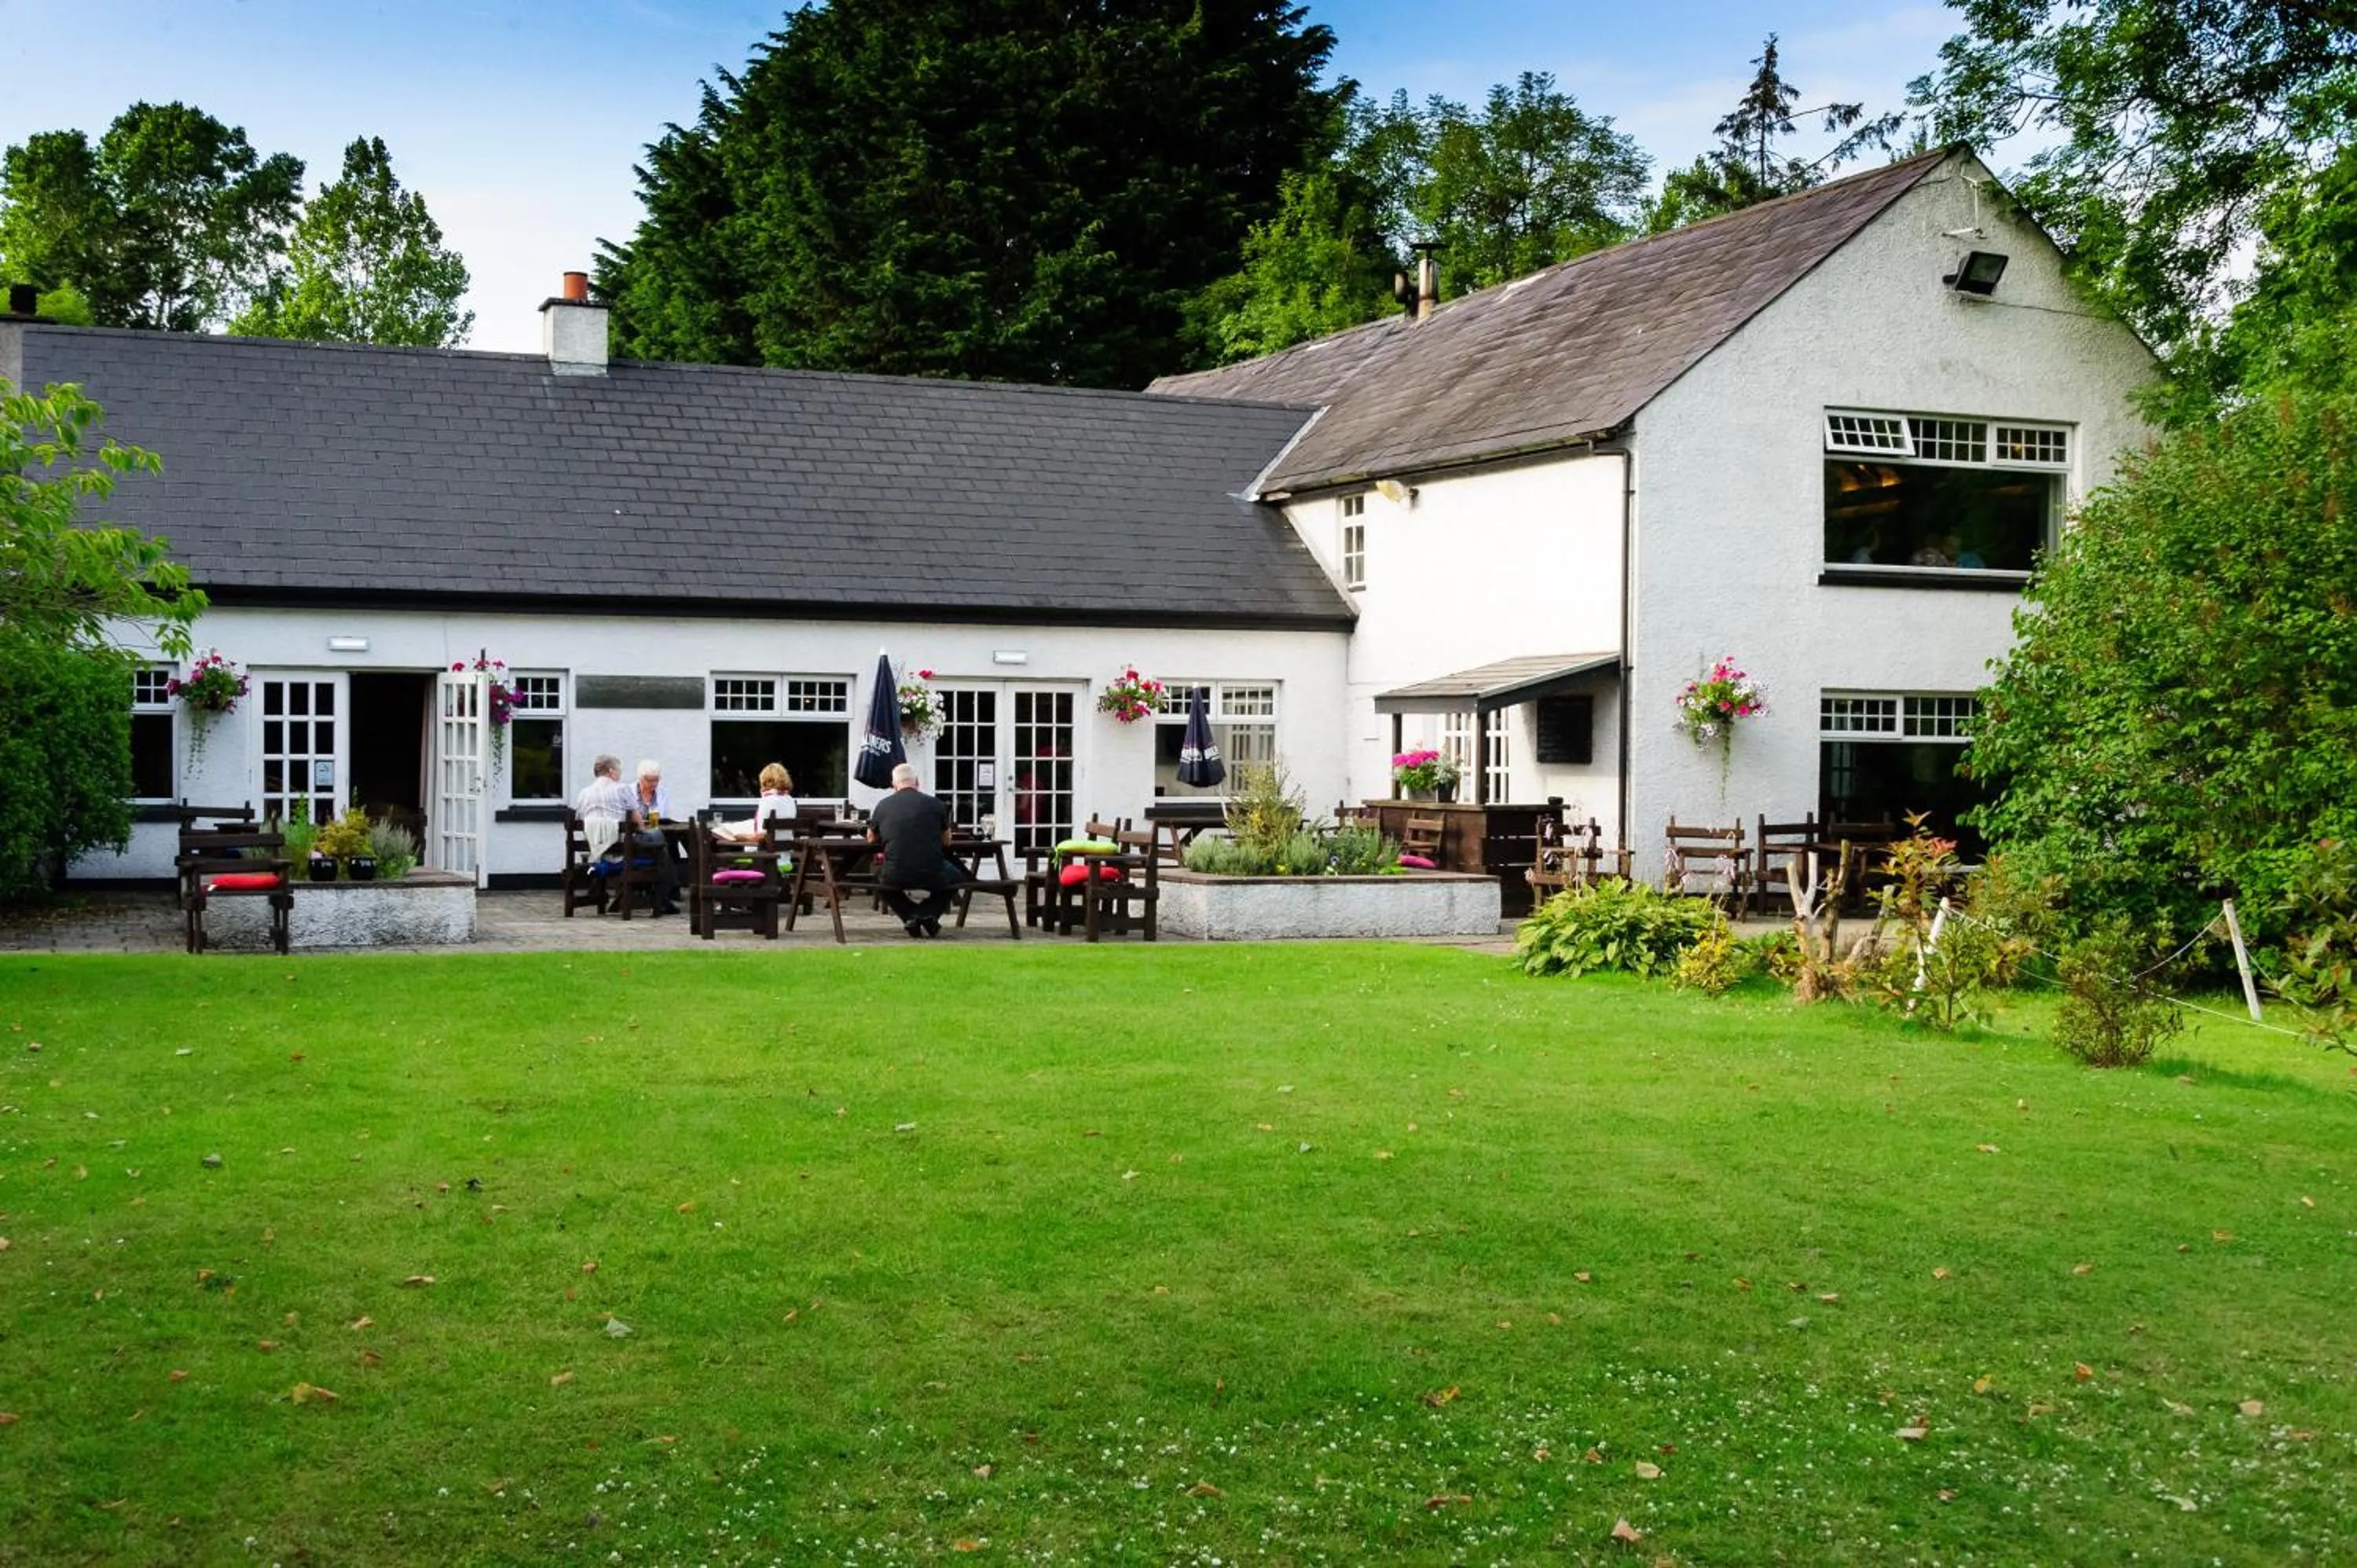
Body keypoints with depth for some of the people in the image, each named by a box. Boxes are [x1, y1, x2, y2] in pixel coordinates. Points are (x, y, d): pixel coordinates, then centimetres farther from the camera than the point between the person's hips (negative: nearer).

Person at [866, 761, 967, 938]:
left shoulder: (883, 805, 5)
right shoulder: (935, 804, 3)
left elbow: (871, 839, 23)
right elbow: (946, 842, 19)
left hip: (896, 877, 1)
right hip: (932, 877, 0)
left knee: (879, 875, 36)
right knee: (956, 876, 32)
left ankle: (910, 916, 14)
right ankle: (928, 913, 8)